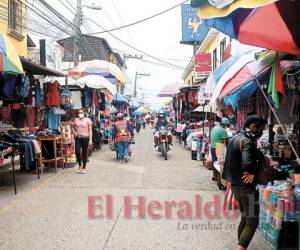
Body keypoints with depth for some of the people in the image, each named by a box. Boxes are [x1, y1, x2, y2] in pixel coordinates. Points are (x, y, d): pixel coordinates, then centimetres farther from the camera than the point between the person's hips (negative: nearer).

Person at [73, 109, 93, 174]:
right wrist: (74, 132, 0)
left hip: (85, 138, -2)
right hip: (78, 138, 2)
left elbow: (90, 130, -2)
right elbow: (73, 127, 23)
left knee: (84, 153, 4)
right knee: (77, 152, -8)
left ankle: (84, 168, 16)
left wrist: (90, 139, -8)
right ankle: (79, 165, 16)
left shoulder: (87, 120, 0)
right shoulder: (76, 120, 9)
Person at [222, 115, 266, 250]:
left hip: (236, 185, 9)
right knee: (252, 221, 0)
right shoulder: (247, 141, -19)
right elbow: (247, 163, -32)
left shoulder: (236, 138, 10)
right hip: (246, 187, -9)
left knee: (244, 218, 19)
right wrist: (255, 172, -13)